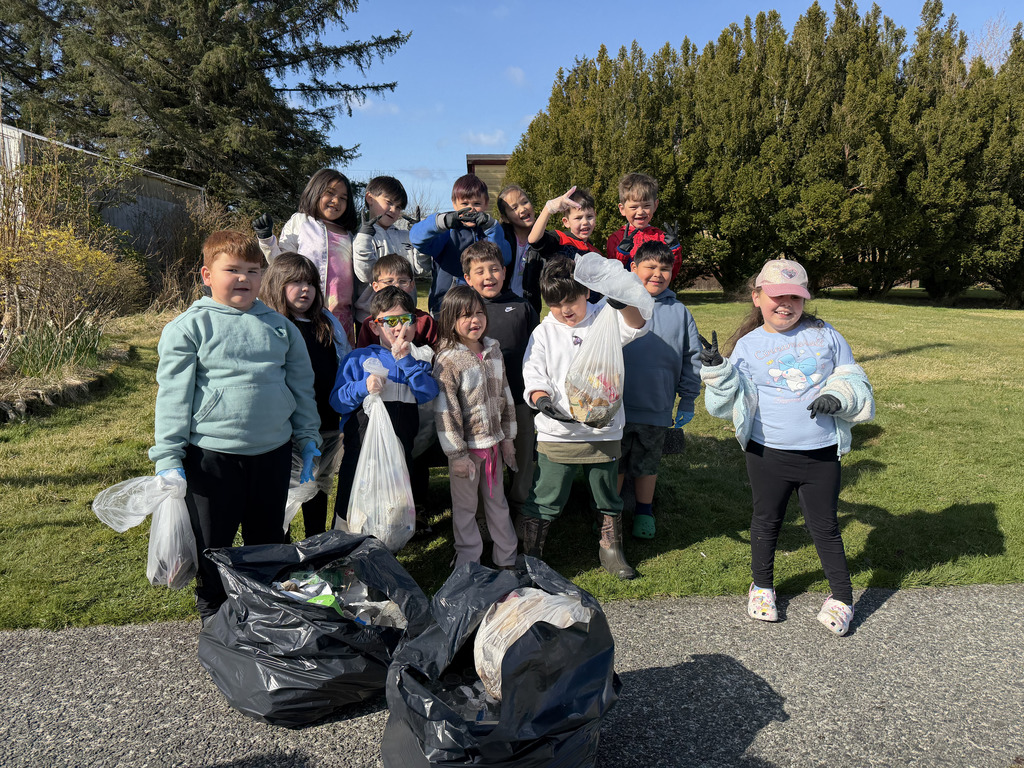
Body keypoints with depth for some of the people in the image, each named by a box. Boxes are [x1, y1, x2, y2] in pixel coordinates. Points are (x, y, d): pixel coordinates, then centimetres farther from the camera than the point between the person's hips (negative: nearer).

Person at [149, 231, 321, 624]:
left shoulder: (279, 326, 6)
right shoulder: (189, 327, -5)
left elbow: (301, 385, 12)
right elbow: (173, 395, -6)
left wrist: (308, 439, 11)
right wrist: (168, 456, -8)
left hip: (273, 451, 3)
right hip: (211, 455, -3)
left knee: (269, 540, 17)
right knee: (213, 543, 12)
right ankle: (213, 613, 34)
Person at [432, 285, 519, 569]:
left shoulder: (494, 350, 3)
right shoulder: (447, 360, -15)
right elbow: (445, 412, -17)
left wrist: (507, 438, 10)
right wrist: (457, 454, -17)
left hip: (493, 442, 6)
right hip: (466, 445, -5)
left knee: (498, 502, 18)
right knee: (465, 508, 9)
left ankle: (507, 559, 33)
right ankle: (469, 564, 25)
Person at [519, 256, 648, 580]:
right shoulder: (543, 334, 1)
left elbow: (636, 325, -13)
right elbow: (534, 378, -4)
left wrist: (621, 302, -32)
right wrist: (542, 400, -25)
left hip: (604, 430, 2)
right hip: (557, 433, -1)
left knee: (608, 498, 18)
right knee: (543, 502, 2)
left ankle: (611, 551, 36)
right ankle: (529, 559, 15)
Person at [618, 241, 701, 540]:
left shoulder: (680, 312, 4)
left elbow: (692, 359, 8)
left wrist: (687, 402, 8)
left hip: (657, 411, 2)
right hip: (615, 406, -1)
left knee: (647, 464, 16)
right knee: (613, 463, 11)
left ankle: (644, 512, 32)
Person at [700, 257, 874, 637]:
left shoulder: (825, 336, 4)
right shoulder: (747, 346, 0)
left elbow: (853, 379, 10)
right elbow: (729, 402, -4)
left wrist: (837, 396, -11)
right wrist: (716, 371, -21)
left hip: (821, 453, 0)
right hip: (768, 453, 0)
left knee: (824, 526, 10)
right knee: (766, 520, 16)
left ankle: (842, 598, 27)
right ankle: (762, 587, 37)